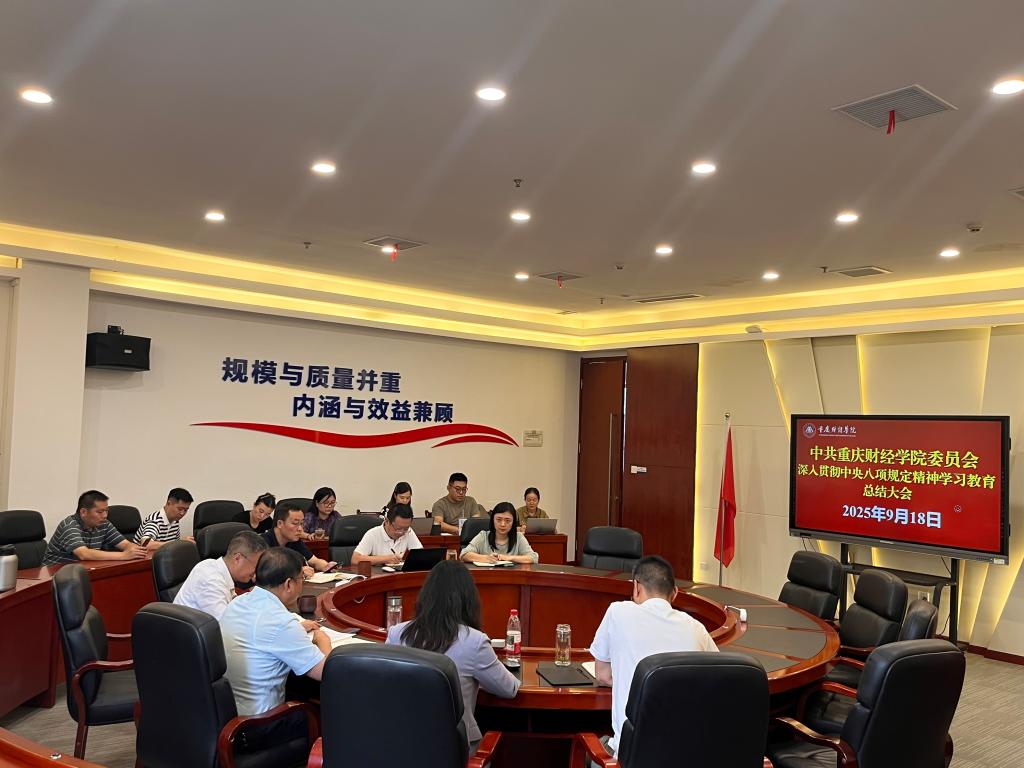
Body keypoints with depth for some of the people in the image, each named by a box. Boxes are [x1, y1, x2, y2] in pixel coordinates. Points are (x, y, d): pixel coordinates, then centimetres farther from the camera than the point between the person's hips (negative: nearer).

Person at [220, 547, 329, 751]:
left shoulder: (238, 603, -1)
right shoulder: (280, 621, -25)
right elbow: (325, 672, -18)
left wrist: (297, 628, 22)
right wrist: (323, 639, 0)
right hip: (251, 730, -8)